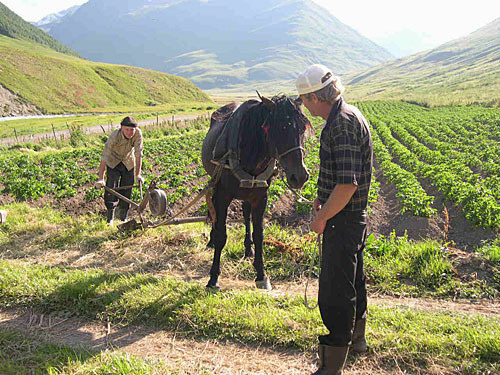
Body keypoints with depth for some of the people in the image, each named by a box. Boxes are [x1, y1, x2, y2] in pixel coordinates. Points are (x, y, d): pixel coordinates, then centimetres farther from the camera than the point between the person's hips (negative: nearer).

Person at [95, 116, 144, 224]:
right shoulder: (115, 136, -32)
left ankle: (123, 218, 19)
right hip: (113, 163, -2)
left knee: (126, 191, 4)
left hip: (129, 163, 2)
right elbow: (104, 157, -34)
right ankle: (110, 218, 7)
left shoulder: (138, 133, -25)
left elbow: (138, 154, -19)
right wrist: (100, 178, -39)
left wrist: (138, 174, -21)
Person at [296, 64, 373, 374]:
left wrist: (322, 218, -19)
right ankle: (356, 338, 45)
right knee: (353, 281, 25)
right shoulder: (348, 114, 10)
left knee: (335, 293, -2)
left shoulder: (342, 124, -24)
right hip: (354, 218, 11)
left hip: (342, 221, -11)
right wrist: (323, 199, 18)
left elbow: (347, 185, -30)